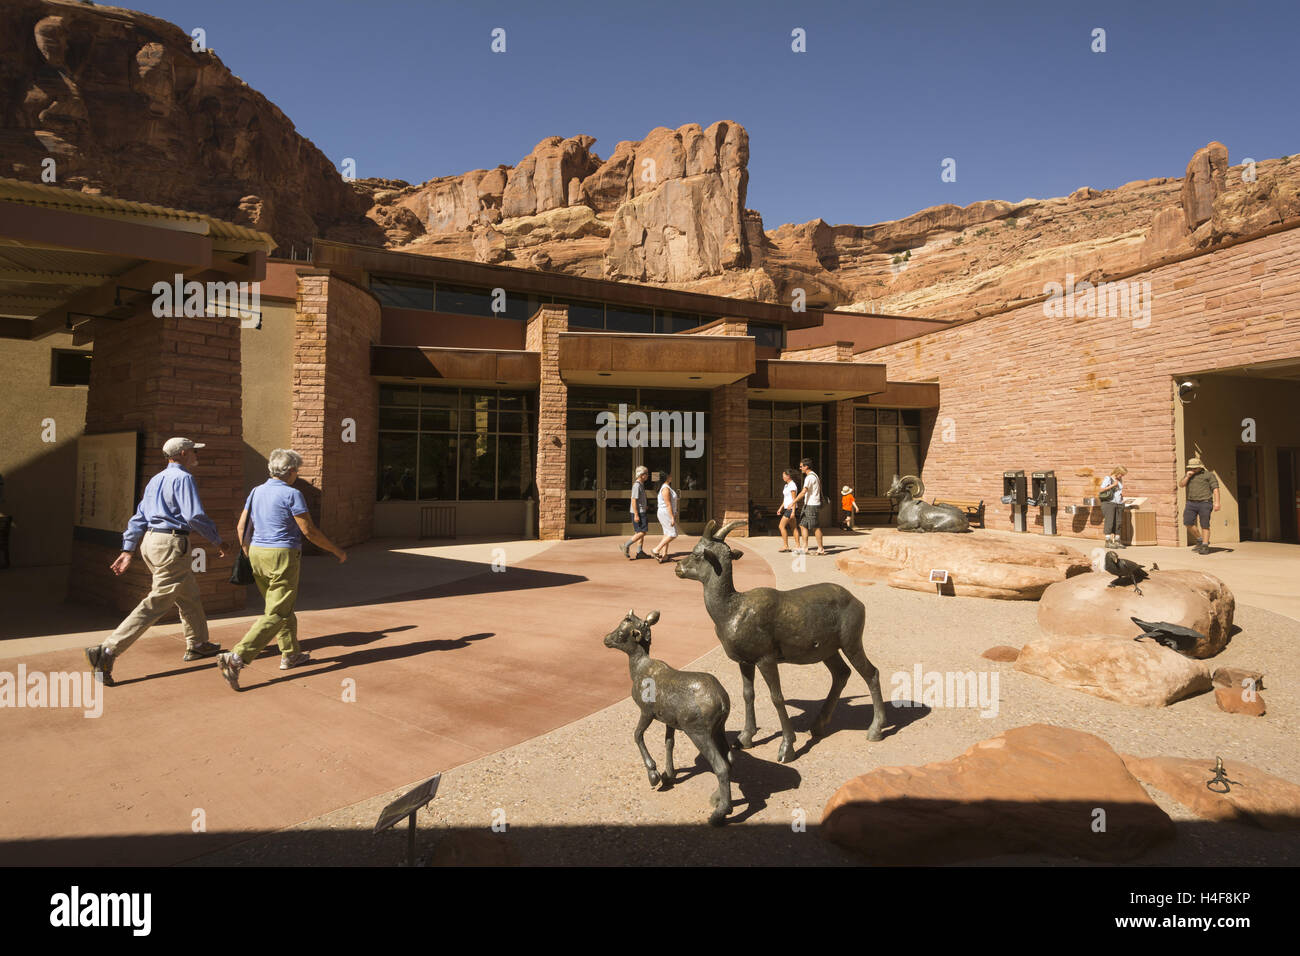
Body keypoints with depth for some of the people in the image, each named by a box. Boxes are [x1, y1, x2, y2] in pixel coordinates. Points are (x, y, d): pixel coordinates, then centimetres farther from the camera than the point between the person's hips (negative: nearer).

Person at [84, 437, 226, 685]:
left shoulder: (156, 480, 18)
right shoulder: (183, 478, -10)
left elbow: (139, 517, 16)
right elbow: (194, 516, -19)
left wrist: (128, 550, 16)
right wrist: (217, 541, -9)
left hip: (150, 542, 10)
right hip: (171, 544, -10)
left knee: (190, 596, 19)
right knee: (156, 604, -8)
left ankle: (197, 645, 29)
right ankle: (107, 651, -11)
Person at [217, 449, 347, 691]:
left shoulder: (257, 491, 9)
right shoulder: (292, 494, -12)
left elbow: (242, 526, 12)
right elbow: (309, 531, -13)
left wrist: (248, 555, 23)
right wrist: (336, 551, -3)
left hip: (257, 554, 8)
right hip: (282, 556, -8)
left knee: (284, 607, 21)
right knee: (276, 614, -4)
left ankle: (290, 654, 29)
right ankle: (236, 658, -15)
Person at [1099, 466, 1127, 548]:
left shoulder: (1120, 480, 15)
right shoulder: (1108, 479, -5)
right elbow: (1101, 490, -13)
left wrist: (1122, 493, 5)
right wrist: (1113, 485, -16)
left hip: (1119, 504, 7)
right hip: (1109, 503, -7)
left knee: (1118, 523, 2)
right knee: (1109, 522, -10)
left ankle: (1117, 541, 6)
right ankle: (1108, 542, -10)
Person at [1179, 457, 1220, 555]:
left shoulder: (1208, 475, 1)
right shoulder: (1188, 475, 15)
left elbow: (1215, 489, -4)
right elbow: (1181, 485, 5)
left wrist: (1217, 502, -14)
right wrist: (1187, 476, -9)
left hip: (1205, 502, -4)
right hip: (1191, 503, 4)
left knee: (1204, 525, -3)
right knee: (1188, 522, -6)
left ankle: (1205, 546, 0)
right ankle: (1200, 539, 13)